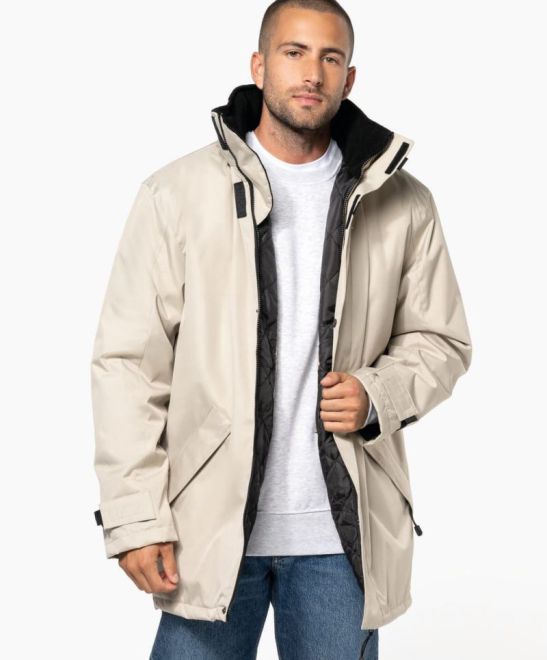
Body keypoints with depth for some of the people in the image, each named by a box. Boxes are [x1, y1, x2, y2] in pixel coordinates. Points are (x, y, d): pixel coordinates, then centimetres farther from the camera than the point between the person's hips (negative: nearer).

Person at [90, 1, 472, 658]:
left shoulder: (401, 204, 3)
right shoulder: (178, 193, -2)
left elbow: (441, 339, 13)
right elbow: (128, 360, -3)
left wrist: (377, 395, -8)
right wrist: (135, 518, -8)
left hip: (340, 530, 2)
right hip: (210, 525, -1)